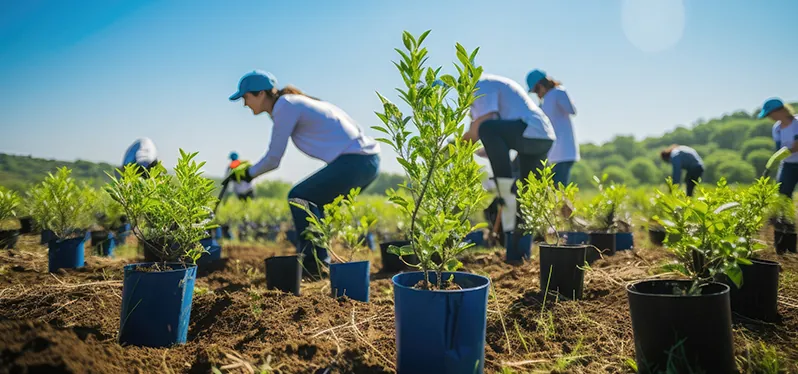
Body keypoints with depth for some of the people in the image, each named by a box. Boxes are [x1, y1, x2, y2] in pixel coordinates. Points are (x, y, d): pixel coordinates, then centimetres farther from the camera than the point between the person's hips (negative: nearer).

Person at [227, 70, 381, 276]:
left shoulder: (284, 107, -8)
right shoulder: (293, 102, 19)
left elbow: (273, 159, -3)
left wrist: (248, 174, 13)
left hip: (355, 161, -9)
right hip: (368, 160, 9)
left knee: (299, 197, -2)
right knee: (313, 204, 17)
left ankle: (314, 263, 0)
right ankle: (319, 261, 19)